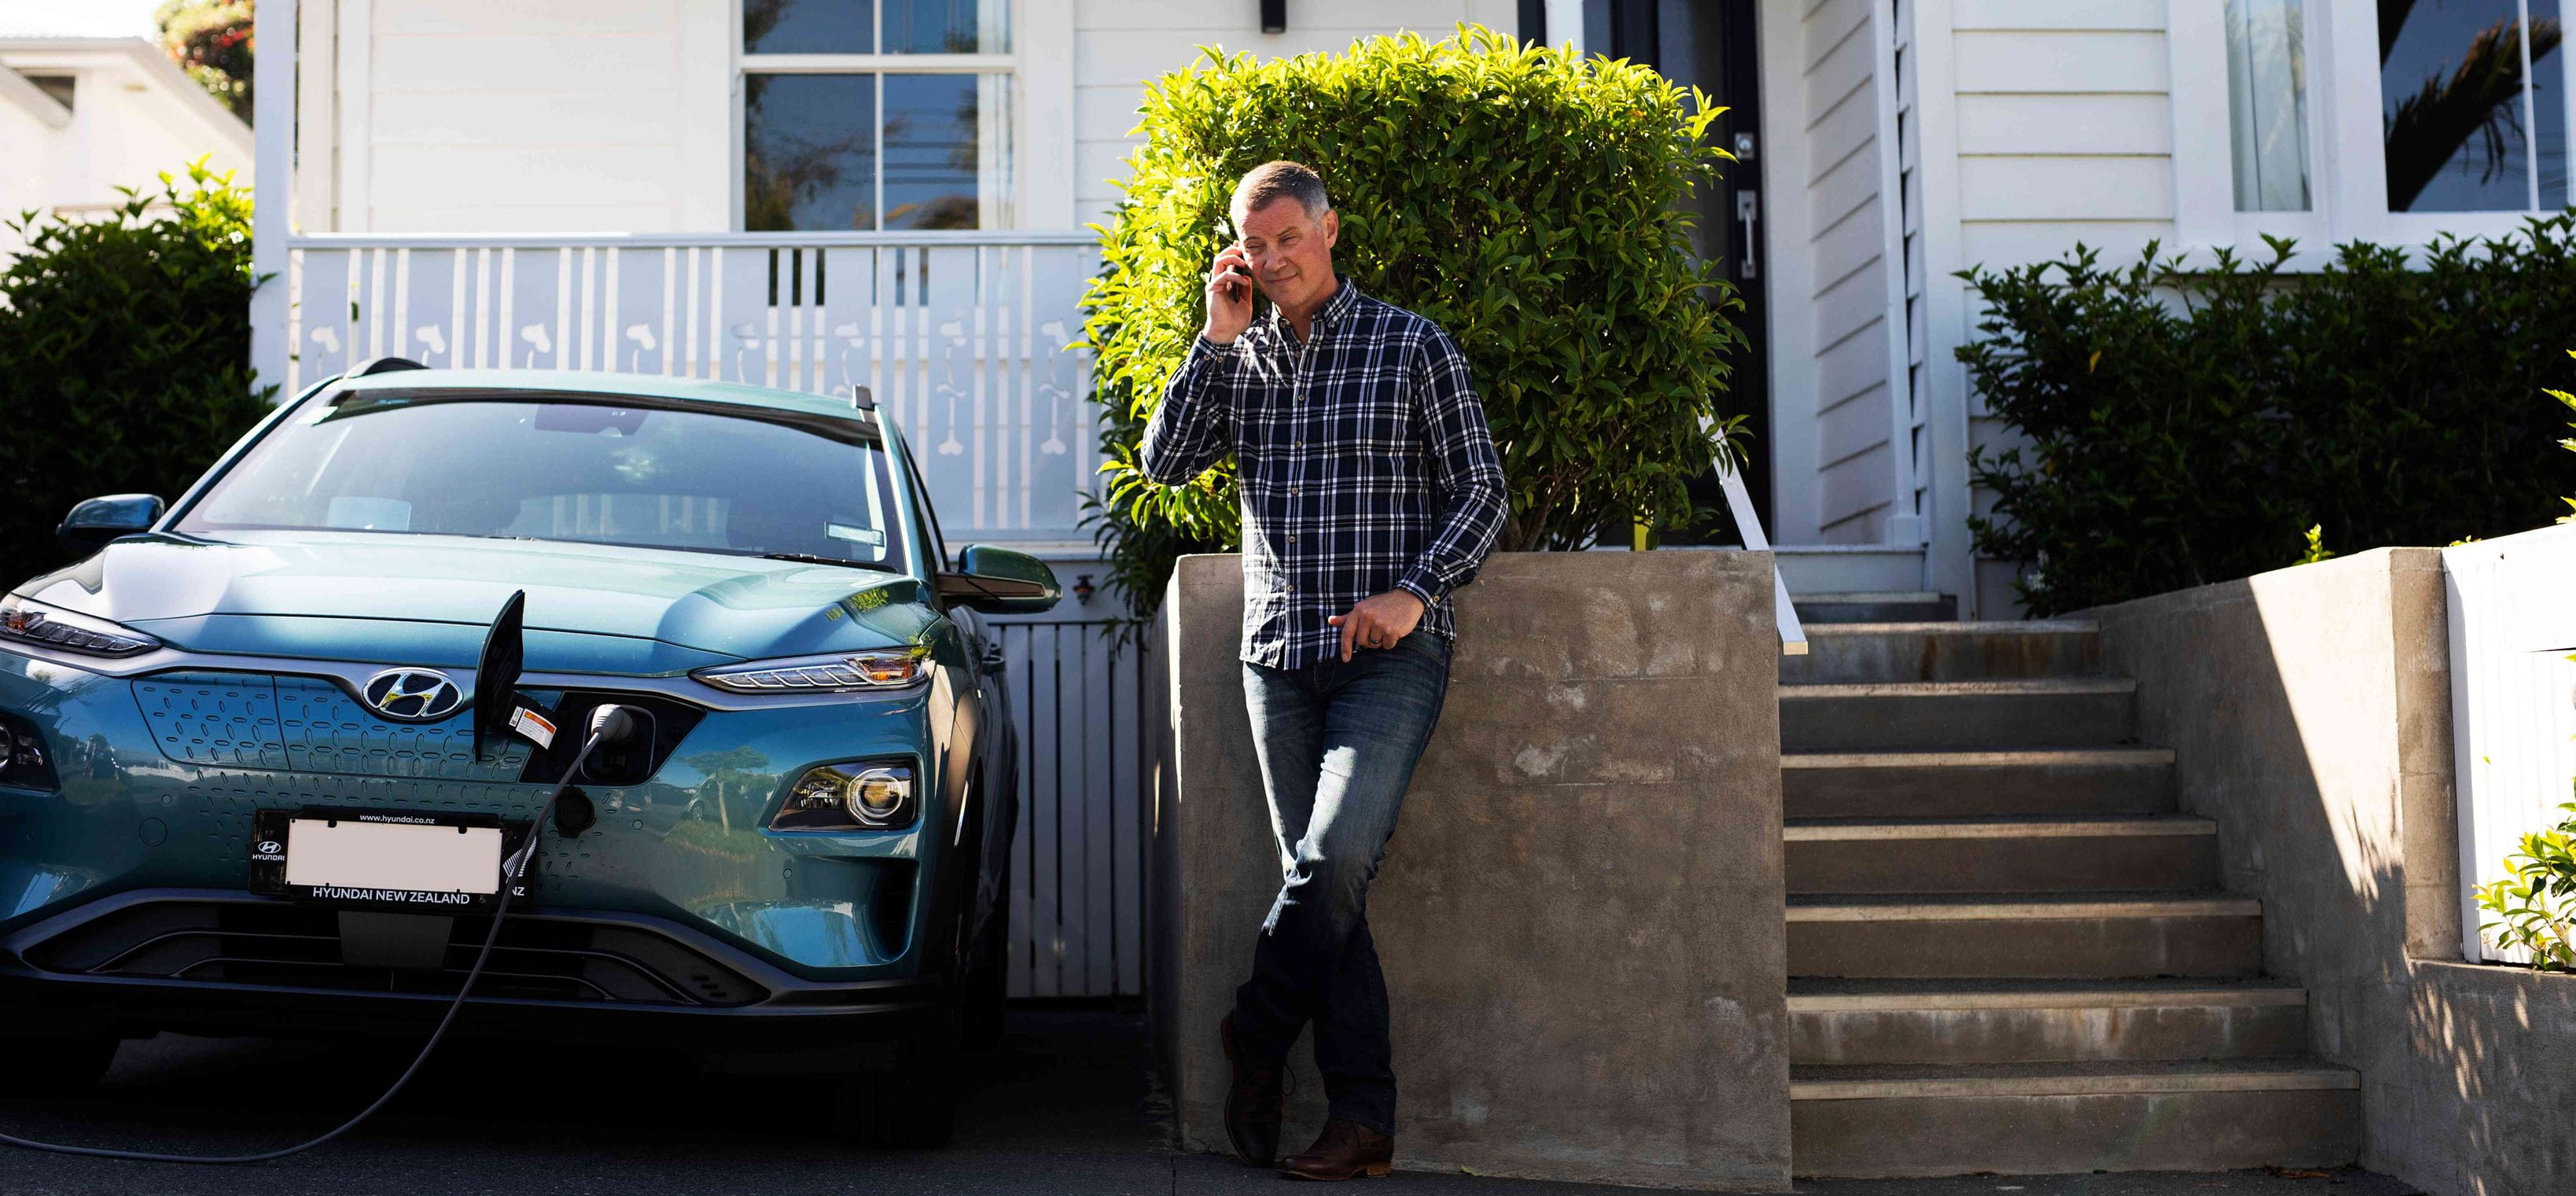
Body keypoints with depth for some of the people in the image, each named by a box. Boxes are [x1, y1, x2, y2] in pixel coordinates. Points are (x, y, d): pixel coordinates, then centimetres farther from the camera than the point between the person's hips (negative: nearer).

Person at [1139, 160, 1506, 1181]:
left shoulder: (1411, 347, 2)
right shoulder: (1240, 359, 14)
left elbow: (1481, 494, 1)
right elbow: (1165, 462, 2)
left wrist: (1413, 591, -13)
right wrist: (1216, 340, -2)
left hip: (1391, 651, -4)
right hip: (1278, 655, 4)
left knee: (1334, 858, -19)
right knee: (1321, 875, 1)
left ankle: (1256, 1036, 4)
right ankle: (1363, 1118, 4)